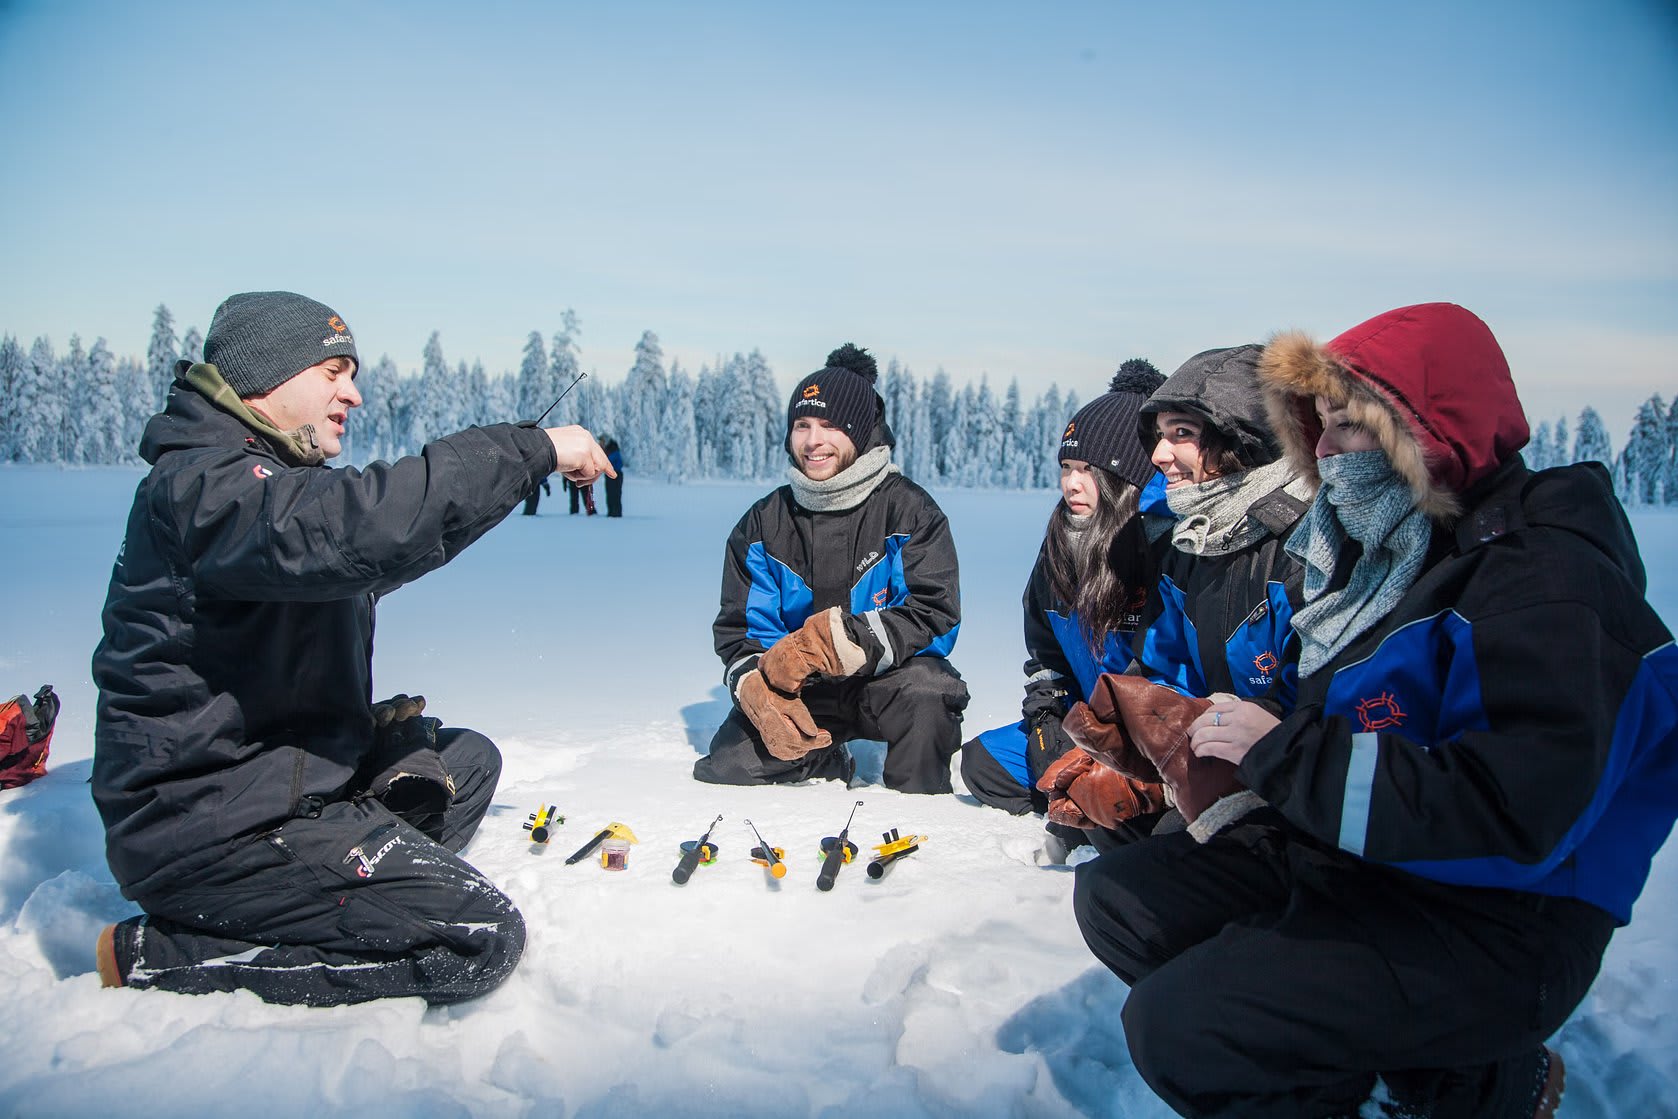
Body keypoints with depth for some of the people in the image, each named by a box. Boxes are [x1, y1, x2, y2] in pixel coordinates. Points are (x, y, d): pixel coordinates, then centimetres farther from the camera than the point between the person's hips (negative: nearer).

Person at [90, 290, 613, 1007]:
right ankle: (154, 954, -7)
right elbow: (355, 531, -38)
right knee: (481, 939, -17)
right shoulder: (201, 483, -19)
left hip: (281, 772, 11)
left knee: (466, 760, 23)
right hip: (208, 823, -11)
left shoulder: (279, 482, 17)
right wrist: (531, 449, -31)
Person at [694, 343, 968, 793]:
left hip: (883, 681, -3)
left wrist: (832, 642, -30)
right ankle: (826, 760, 16)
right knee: (723, 770, -13)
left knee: (927, 690, -35)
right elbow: (737, 628, 3)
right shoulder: (763, 523, 2)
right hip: (799, 694, 4)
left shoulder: (909, 510, -9)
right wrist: (757, 686, -21)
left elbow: (935, 617, -19)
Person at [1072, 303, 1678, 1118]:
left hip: (1494, 927, -9)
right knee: (1114, 898, 4)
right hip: (1343, 859, 10)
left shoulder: (1545, 578, -20)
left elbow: (1515, 814, -31)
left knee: (1176, 1026, -22)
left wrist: (1283, 752, -25)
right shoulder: (1384, 550, 8)